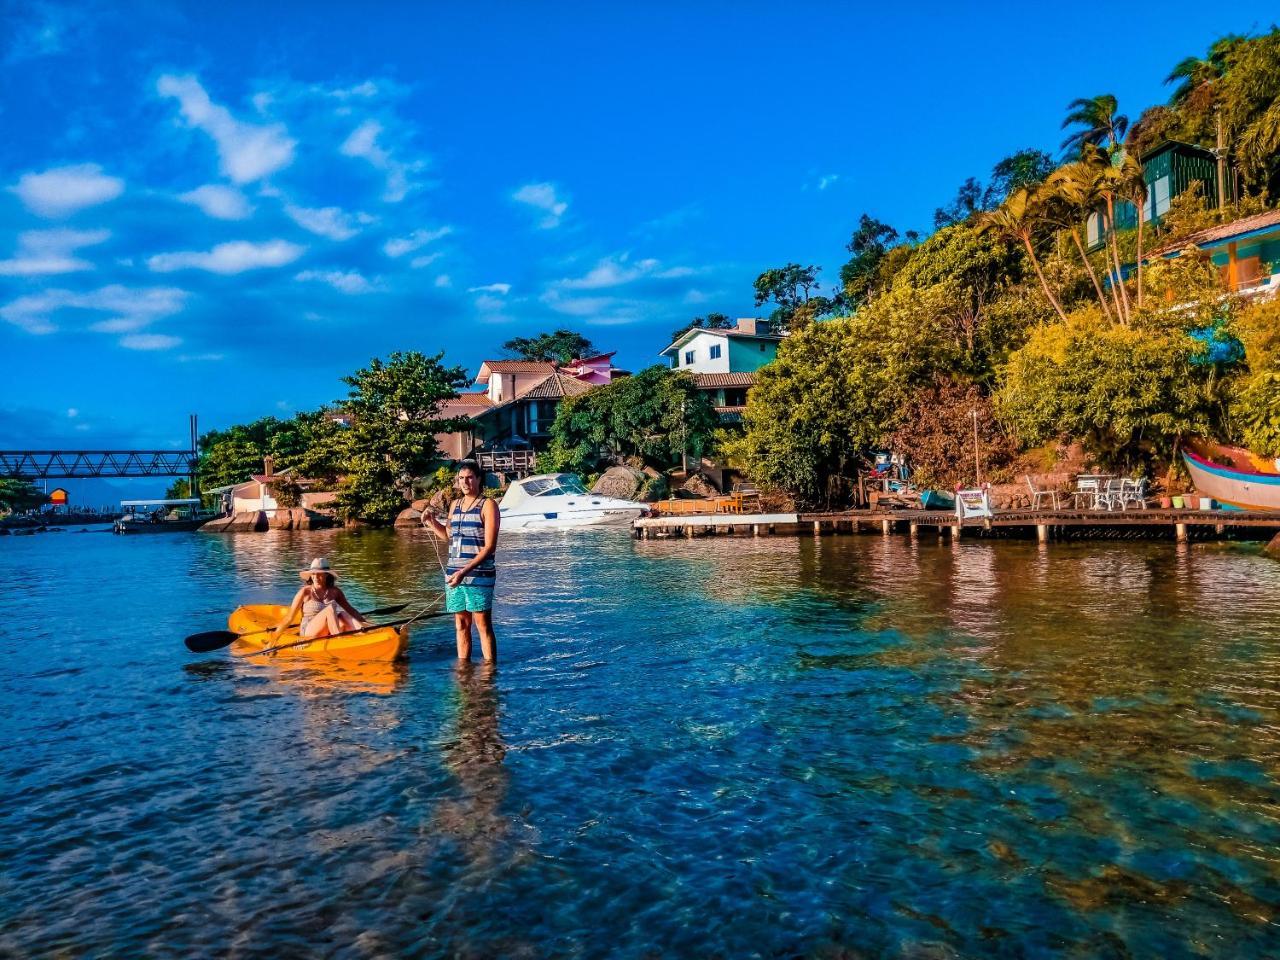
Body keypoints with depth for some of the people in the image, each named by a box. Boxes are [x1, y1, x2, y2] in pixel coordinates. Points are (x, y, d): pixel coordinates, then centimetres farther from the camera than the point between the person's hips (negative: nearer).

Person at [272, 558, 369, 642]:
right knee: (330, 608, -28)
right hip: (308, 634, -3)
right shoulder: (305, 592, -1)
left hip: (328, 634, 3)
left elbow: (350, 609, 10)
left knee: (342, 615, -27)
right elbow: (289, 618, 0)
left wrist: (365, 623, -1)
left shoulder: (334, 591, 9)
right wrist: (275, 637, -3)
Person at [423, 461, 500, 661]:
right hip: (453, 573, 6)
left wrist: (465, 571, -19)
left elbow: (489, 546, -12)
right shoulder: (455, 505, 15)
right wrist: (432, 522, 13)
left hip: (478, 574, -6)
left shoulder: (487, 505, -5)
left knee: (483, 625, -5)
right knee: (461, 625, 10)